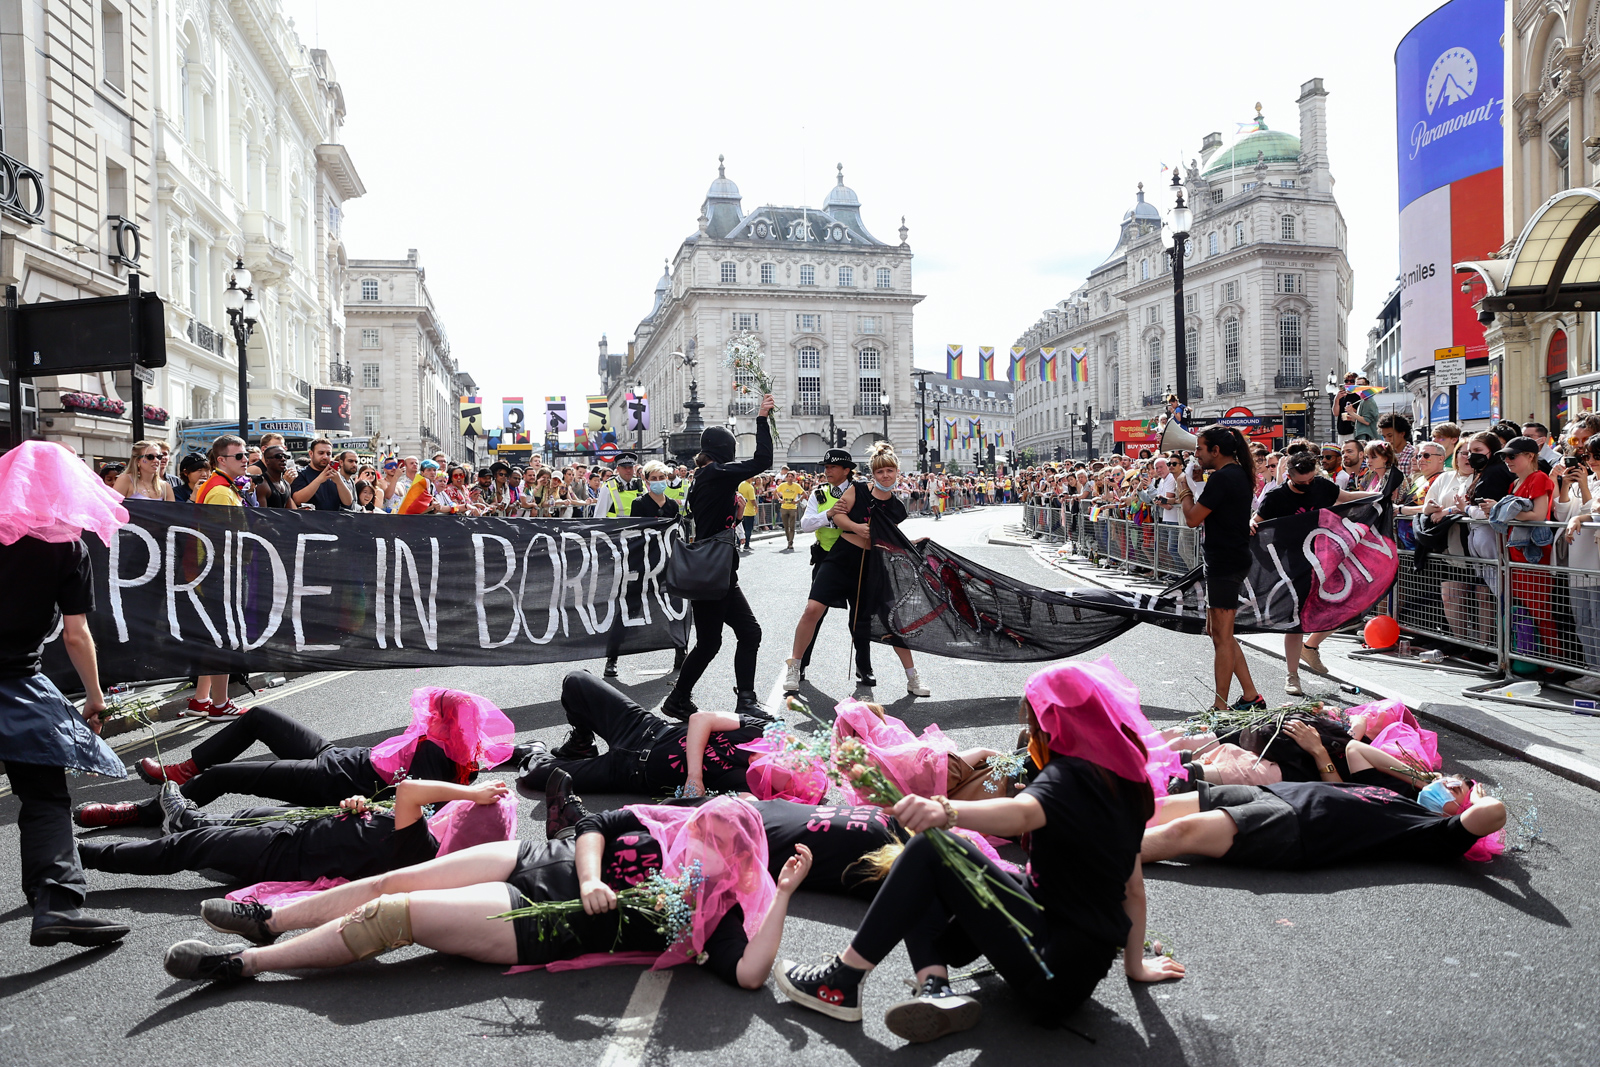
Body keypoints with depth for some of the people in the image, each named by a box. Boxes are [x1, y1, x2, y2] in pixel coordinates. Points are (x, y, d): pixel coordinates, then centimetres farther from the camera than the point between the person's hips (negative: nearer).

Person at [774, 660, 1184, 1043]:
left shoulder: (1069, 776, -16)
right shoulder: (1125, 783, 10)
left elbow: (1020, 814, -39)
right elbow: (1134, 888, 15)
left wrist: (946, 811, -56)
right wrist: (1135, 963, 23)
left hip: (1053, 975, -9)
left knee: (930, 849, -13)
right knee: (921, 883, 10)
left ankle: (843, 982, -11)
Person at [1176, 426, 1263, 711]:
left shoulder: (1222, 477, -18)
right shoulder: (1240, 474, 14)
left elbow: (1193, 518, -17)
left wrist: (1185, 491, -1)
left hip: (1225, 564, -11)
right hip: (1231, 561, 11)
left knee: (1222, 636, -4)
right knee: (1217, 632, 17)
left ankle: (1221, 707, 2)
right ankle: (1251, 696, 21)